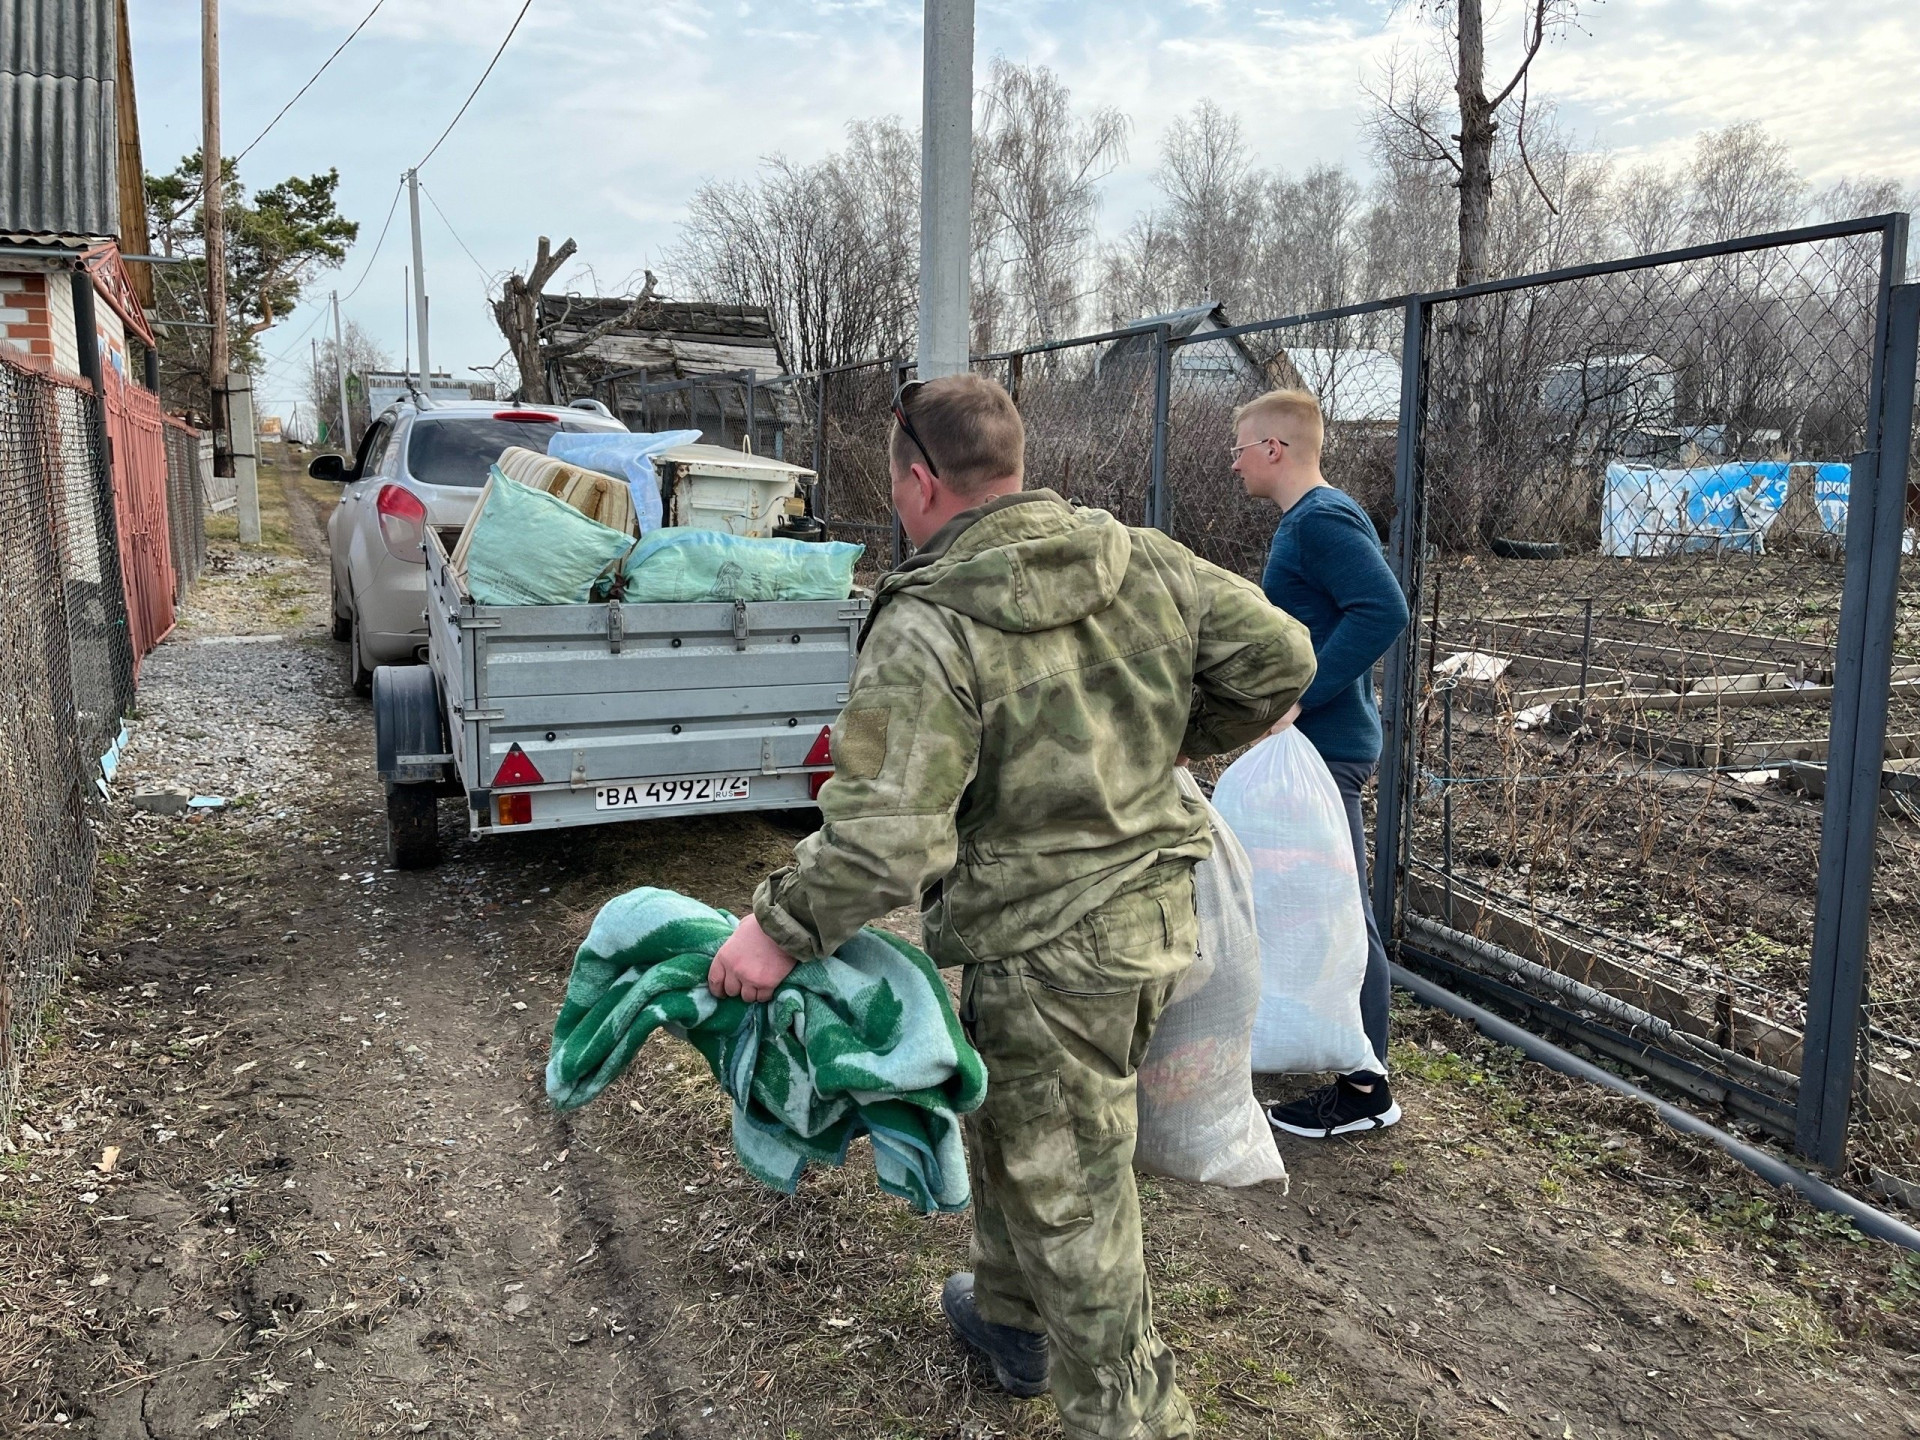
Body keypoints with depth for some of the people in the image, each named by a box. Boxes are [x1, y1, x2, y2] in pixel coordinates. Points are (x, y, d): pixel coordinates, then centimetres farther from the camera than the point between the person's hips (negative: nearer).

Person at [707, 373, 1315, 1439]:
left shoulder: (926, 632, -21)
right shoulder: (1145, 563, -1)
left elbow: (883, 840, -27)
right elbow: (1278, 655, 6)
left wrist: (778, 931, -13)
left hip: (1049, 956, -8)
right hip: (1156, 912, 9)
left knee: (1071, 1201, 9)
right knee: (1006, 1119, 29)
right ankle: (1009, 1318, 49)